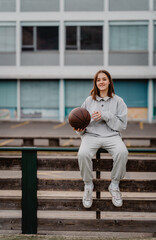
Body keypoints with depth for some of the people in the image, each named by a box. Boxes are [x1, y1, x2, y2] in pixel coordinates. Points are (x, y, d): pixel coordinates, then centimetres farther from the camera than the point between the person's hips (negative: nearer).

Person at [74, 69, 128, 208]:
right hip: (91, 135, 1)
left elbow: (122, 125, 2)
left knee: (122, 152, -35)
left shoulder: (118, 101, 10)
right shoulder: (89, 100, 14)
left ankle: (115, 185, -12)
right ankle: (88, 185, -8)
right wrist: (80, 129, -5)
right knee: (83, 154, -33)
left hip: (111, 135, -1)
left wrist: (105, 116, -10)